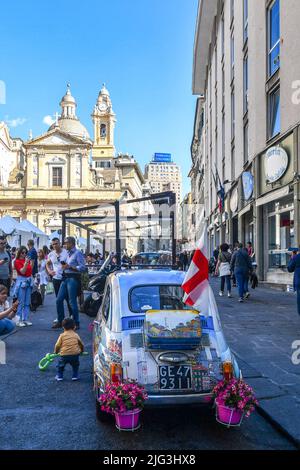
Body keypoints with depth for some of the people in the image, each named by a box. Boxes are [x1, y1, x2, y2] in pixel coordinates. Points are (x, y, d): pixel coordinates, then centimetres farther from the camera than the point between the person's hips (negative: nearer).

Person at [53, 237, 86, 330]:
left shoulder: (78, 253, -9)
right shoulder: (68, 253, 18)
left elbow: (82, 267, -17)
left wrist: (69, 267, -18)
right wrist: (64, 266, 9)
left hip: (73, 279, -9)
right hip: (65, 278, 9)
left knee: (72, 302, -5)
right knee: (59, 299, 7)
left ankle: (76, 323, 7)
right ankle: (60, 321, 19)